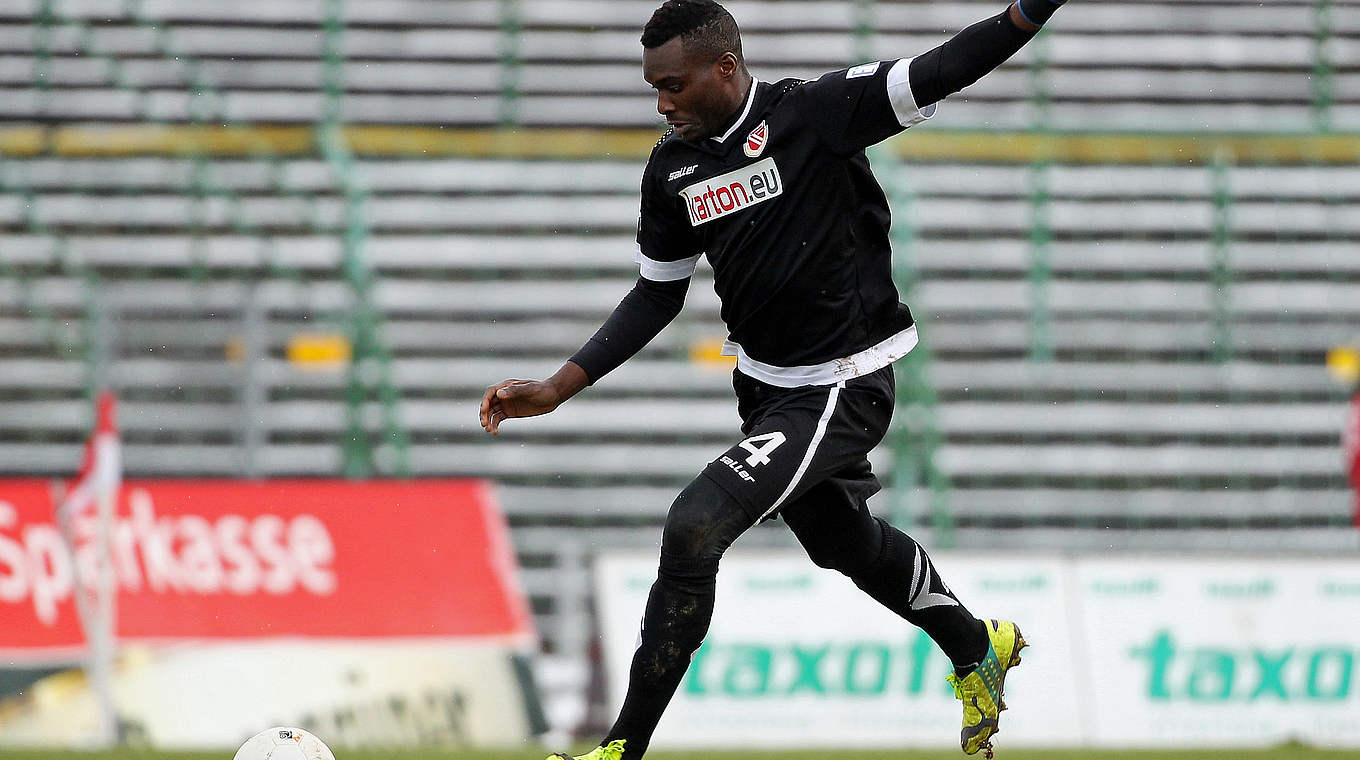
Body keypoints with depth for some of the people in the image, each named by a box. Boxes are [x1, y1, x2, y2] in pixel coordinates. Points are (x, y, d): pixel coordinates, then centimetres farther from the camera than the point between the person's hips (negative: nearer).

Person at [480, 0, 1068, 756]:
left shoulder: (818, 113, -18)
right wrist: (558, 389, 4)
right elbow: (657, 296, 11)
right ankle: (977, 650, 54)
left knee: (696, 525, -20)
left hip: (844, 390, -8)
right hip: (767, 389, 8)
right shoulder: (673, 167, 2)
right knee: (844, 541, 26)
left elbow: (946, 70, -24)